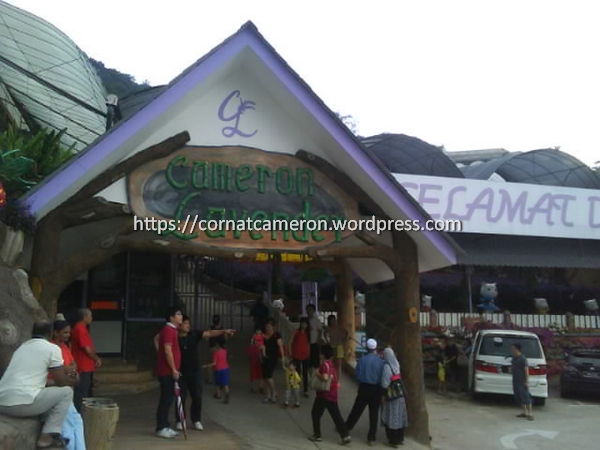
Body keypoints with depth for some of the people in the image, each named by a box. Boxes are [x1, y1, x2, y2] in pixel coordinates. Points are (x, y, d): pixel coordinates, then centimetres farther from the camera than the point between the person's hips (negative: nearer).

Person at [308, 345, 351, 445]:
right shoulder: (332, 365, 12)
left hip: (324, 394, -8)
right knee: (336, 415, 7)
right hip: (332, 394, 8)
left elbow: (325, 377, -30)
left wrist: (317, 373, -14)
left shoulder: (325, 364, -16)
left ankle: (317, 435, 16)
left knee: (315, 414, 10)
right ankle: (345, 436, -1)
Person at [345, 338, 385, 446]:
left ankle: (347, 427, 31)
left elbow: (358, 375, -7)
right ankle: (371, 438, 11)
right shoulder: (380, 361, -9)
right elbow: (382, 377, -7)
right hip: (376, 389, 0)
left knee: (357, 410, 15)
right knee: (374, 414, 8)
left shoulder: (362, 360, -10)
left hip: (364, 388, 0)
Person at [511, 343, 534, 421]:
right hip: (515, 381, 9)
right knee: (519, 397, 13)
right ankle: (525, 412, 23)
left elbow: (526, 370, -17)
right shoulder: (514, 358, 10)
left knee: (525, 397, -6)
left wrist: (527, 382, -19)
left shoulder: (522, 358, -16)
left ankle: (530, 414, 0)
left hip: (522, 382, -9)